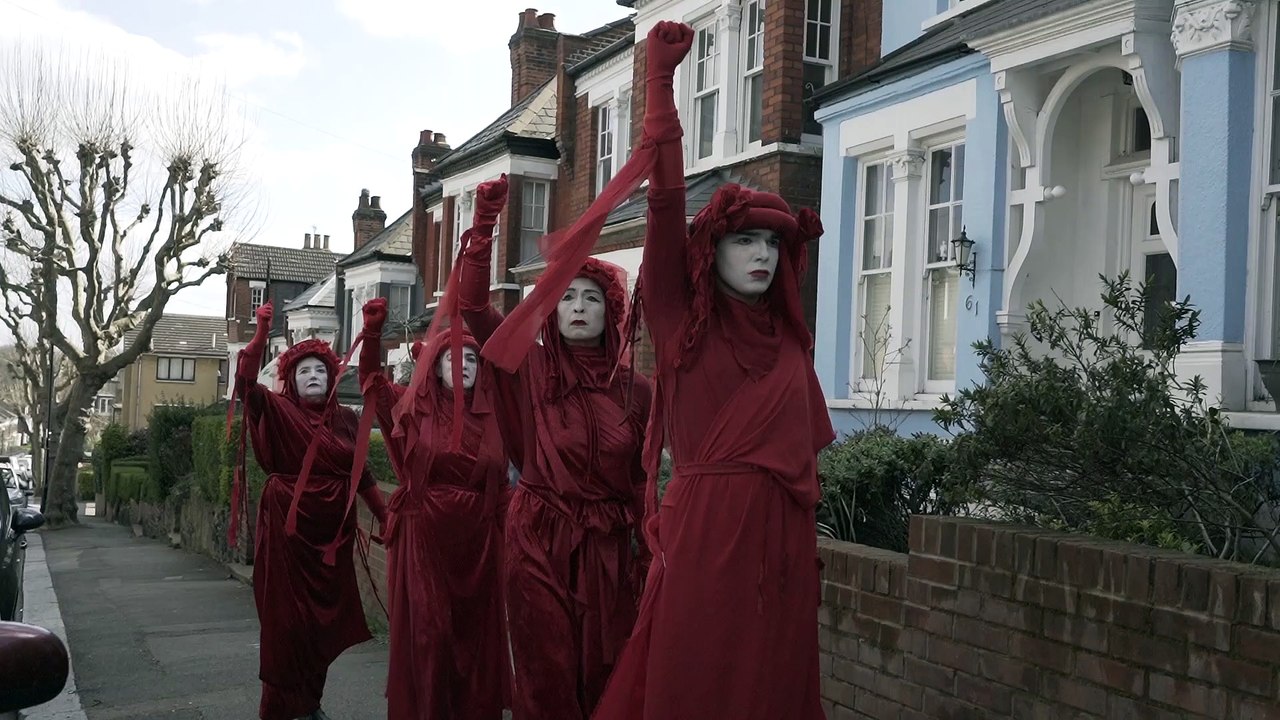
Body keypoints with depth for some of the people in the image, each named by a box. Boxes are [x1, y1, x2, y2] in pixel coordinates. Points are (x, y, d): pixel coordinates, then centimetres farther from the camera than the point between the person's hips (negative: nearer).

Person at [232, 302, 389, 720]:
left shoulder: (345, 418, 8)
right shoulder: (278, 411, -2)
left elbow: (361, 474, 12)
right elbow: (245, 383, -19)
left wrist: (387, 517, 8)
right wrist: (262, 332, -22)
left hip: (333, 528, 4)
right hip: (287, 527, -4)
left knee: (325, 618, 10)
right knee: (287, 617, 1)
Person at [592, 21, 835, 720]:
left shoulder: (787, 337, 13)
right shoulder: (680, 319, -1)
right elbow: (667, 203, -12)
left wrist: (801, 531, 15)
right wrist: (660, 79, -17)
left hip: (783, 534, 5)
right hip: (702, 527, -5)